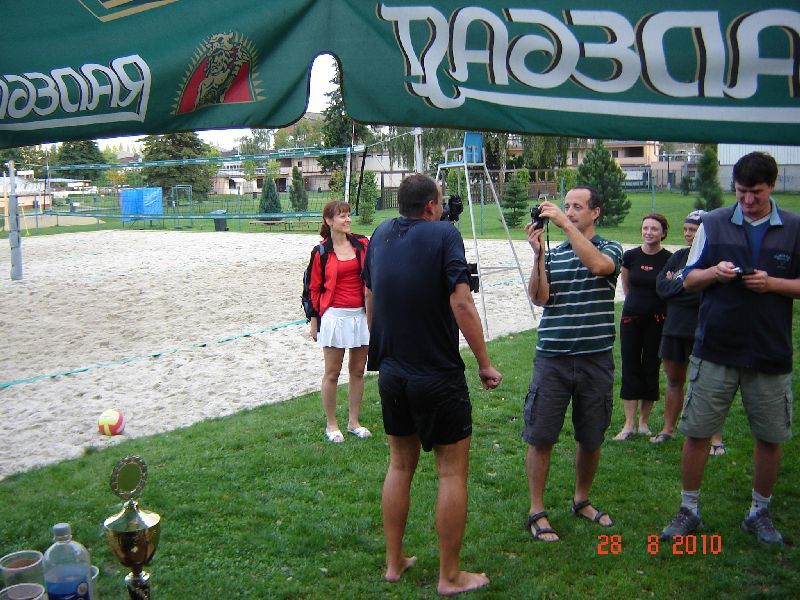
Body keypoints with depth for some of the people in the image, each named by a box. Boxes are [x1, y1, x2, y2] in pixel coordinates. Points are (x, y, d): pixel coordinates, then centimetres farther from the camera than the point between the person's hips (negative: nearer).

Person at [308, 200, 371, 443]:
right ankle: (331, 425, 16)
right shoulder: (321, 252, -3)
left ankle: (353, 422, 23)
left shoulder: (362, 244, 4)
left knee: (358, 371, 10)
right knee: (332, 373, 4)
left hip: (361, 314, 3)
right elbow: (314, 288, 2)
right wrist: (314, 322, 2)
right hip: (335, 315, -3)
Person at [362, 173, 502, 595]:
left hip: (391, 371, 6)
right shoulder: (444, 235, -12)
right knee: (452, 472, 5)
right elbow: (461, 303, -20)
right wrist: (485, 364, -12)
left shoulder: (381, 234, 6)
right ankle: (450, 577, 13)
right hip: (438, 377, -6)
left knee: (400, 465, 18)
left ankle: (394, 562, 26)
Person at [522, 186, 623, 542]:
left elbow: (598, 265, -22)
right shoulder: (552, 254, 7)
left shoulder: (610, 249, 3)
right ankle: (537, 512, 13)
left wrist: (565, 224, -22)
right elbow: (539, 298, -6)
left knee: (591, 438, 13)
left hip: (595, 359, 0)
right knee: (540, 437, 1)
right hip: (552, 357, 0)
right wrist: (537, 254, -16)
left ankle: (582, 500, 33)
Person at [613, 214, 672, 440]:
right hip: (631, 319, 2)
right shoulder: (630, 256, 0)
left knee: (651, 369, 5)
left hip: (656, 320, -2)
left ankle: (644, 421, 17)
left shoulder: (669, 259, -7)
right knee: (630, 368, 0)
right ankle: (629, 424, 4)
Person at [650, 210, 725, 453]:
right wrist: (686, 285, -8)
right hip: (673, 329, 6)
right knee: (674, 381, 16)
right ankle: (668, 428, 28)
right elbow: (660, 285, 2)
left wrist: (675, 284, -7)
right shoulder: (678, 256, 9)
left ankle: (716, 438, 8)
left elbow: (704, 295, -19)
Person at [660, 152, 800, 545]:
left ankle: (759, 512, 29)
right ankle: (689, 510, 18)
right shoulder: (714, 224, 3)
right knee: (696, 431, 3)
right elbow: (689, 280, 7)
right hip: (715, 350, 0)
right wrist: (714, 273, -13)